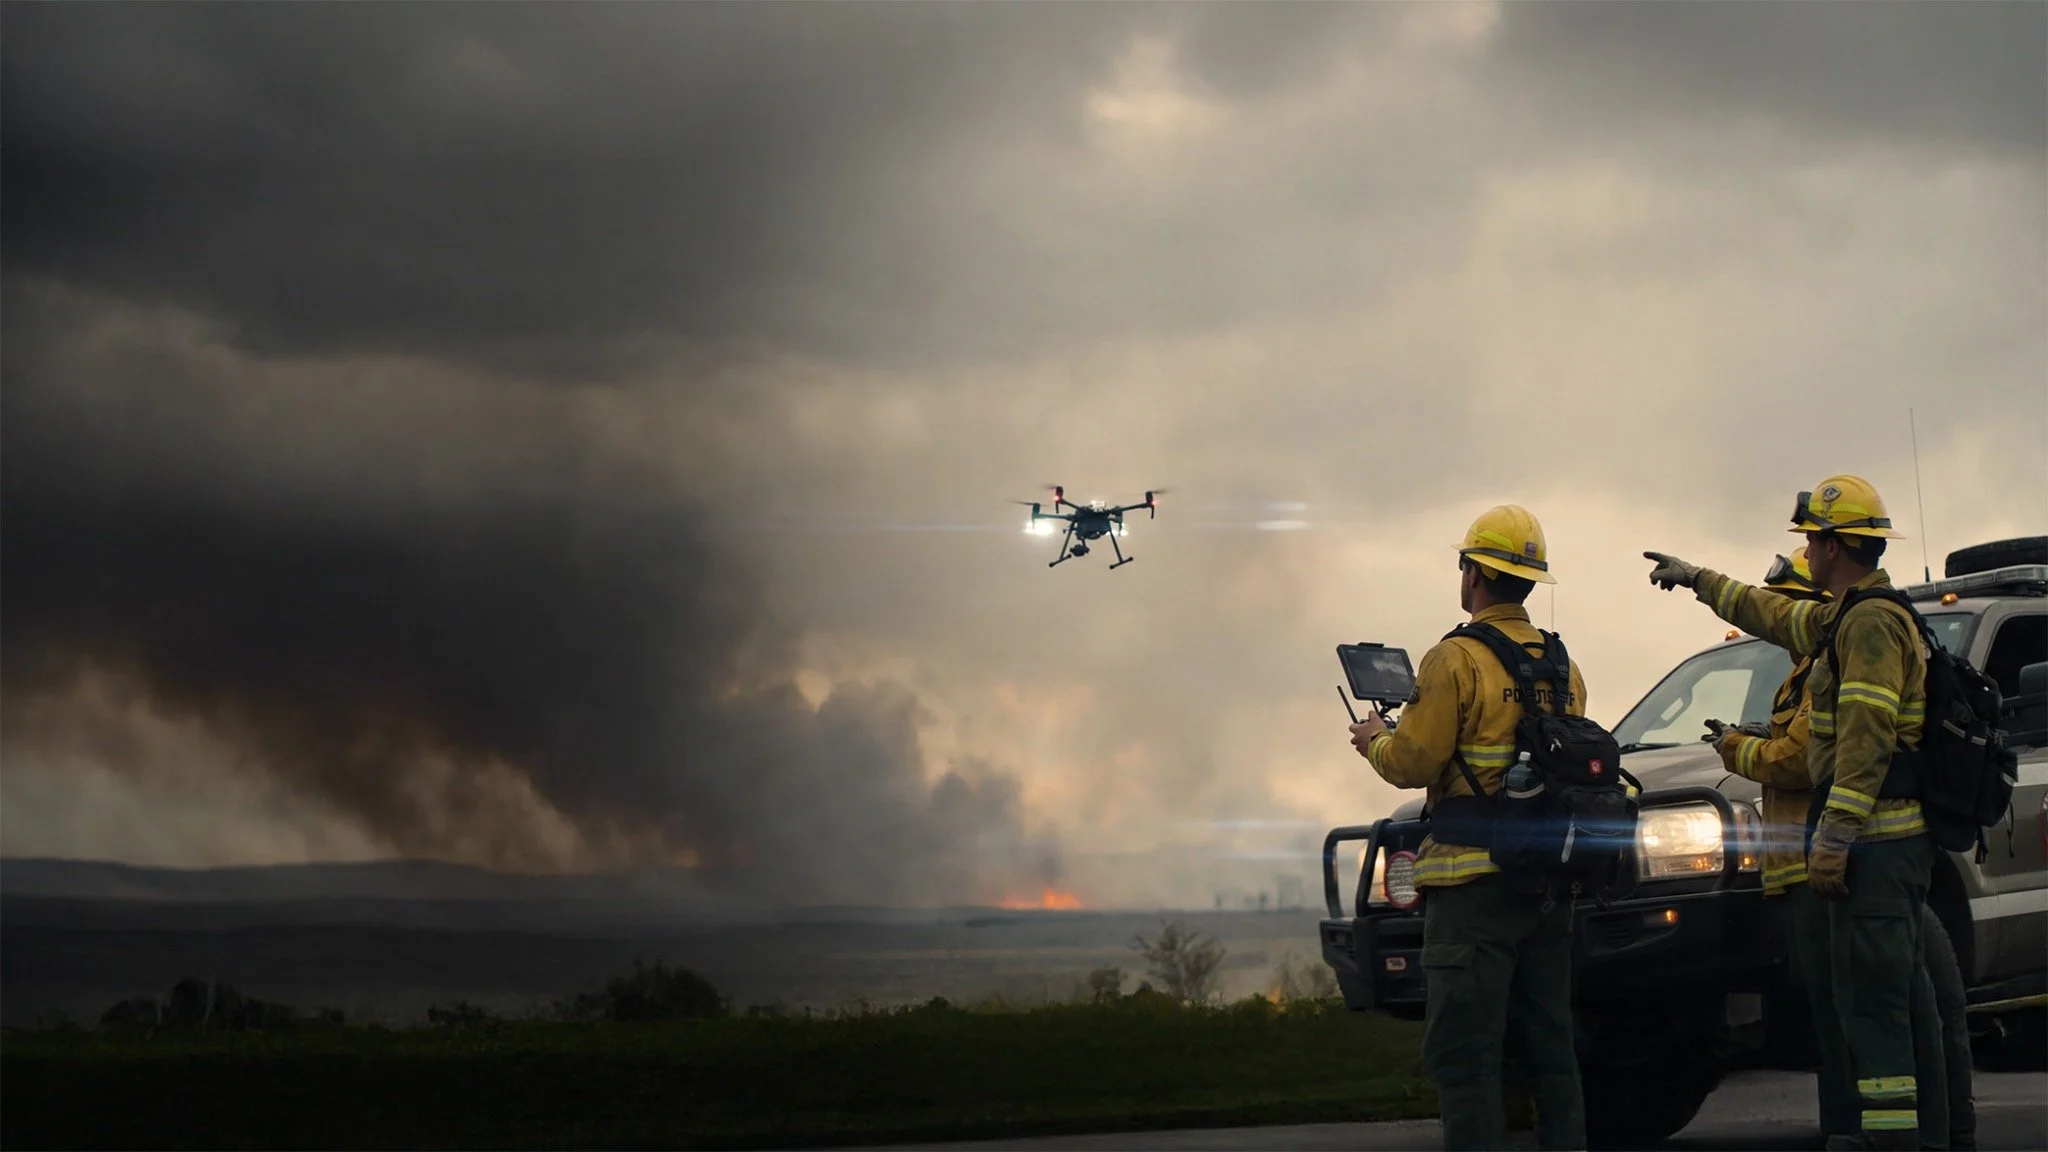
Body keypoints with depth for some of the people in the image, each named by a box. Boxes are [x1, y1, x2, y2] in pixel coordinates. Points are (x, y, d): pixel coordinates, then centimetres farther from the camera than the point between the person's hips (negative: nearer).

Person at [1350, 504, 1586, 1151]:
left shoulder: (1457, 660, -11)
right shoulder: (1563, 667, 13)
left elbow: (1412, 762, -14)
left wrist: (1375, 741, 9)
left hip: (1473, 885, -7)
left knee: (1464, 1055, -6)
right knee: (1550, 1048, 14)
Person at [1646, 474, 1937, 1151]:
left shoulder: (1871, 622, -13)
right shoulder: (1842, 618, 20)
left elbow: (1865, 741, -21)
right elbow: (1774, 617, 40)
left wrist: (1832, 841, -23)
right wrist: (1696, 579, 52)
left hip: (1877, 840, -11)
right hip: (1889, 837, 11)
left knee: (1871, 1000, -13)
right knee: (1882, 999, 10)